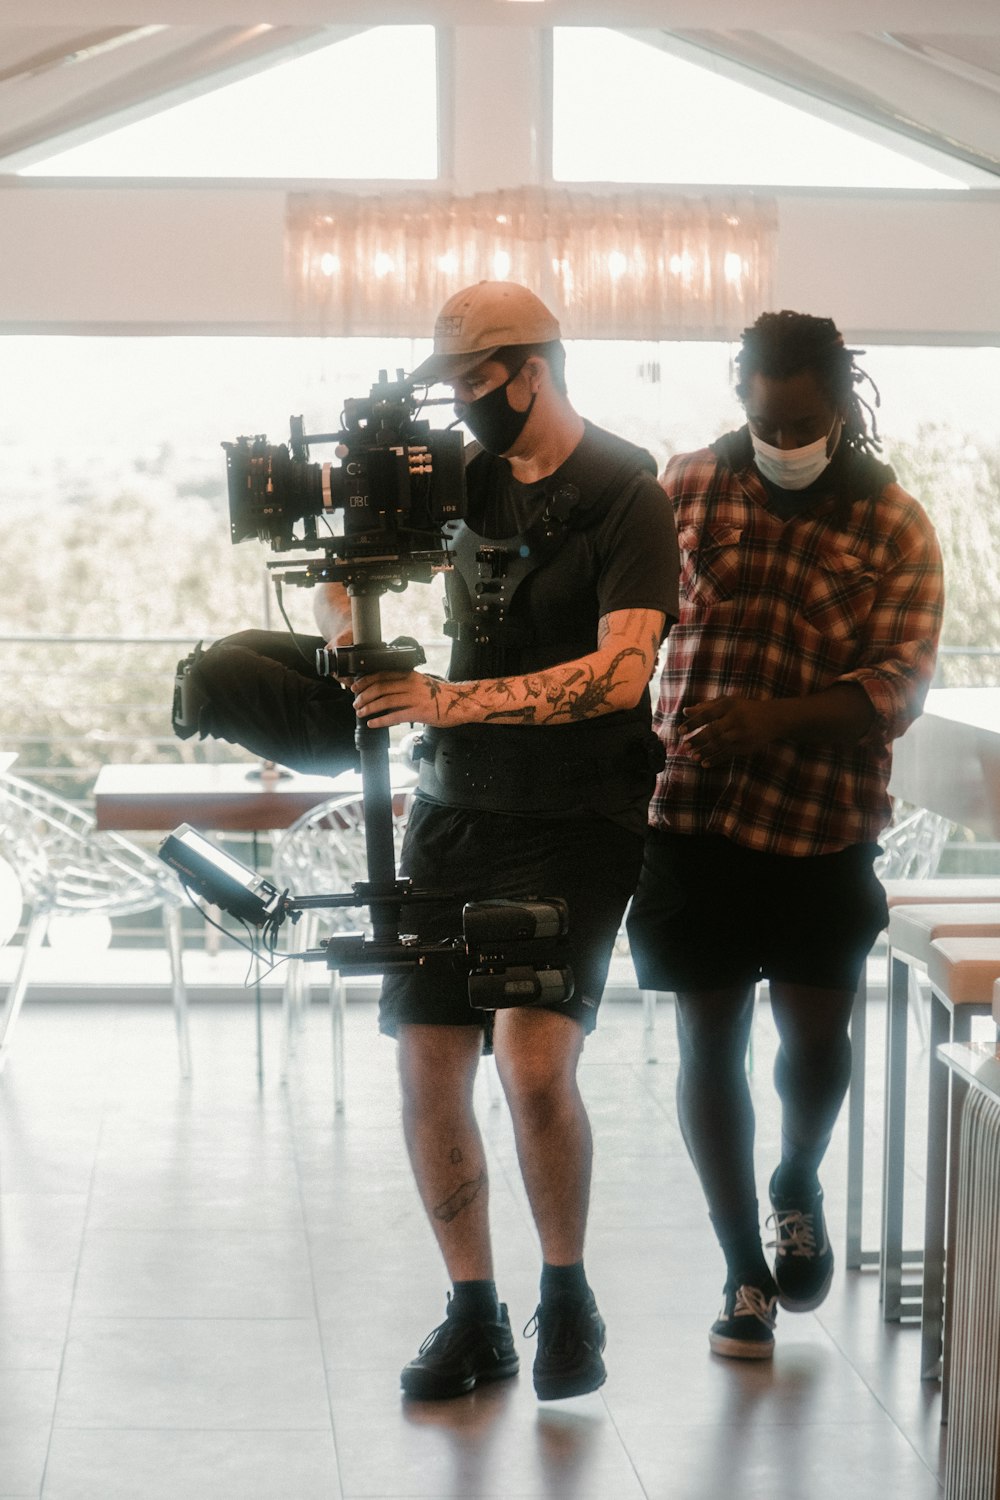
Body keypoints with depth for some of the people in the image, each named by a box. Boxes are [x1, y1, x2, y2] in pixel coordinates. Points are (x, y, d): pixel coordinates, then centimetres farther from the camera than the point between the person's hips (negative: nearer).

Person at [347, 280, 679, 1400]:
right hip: (457, 806, 6)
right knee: (427, 1064, 1)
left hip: (578, 817, -6)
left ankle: (568, 1298, 2)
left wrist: (449, 701, -26)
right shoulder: (469, 477, 10)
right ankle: (475, 1317, 16)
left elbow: (618, 673, -21)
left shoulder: (624, 493, -9)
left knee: (533, 1054, -21)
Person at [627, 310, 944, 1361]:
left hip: (824, 824, -1)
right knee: (709, 1035, 3)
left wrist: (781, 718, -27)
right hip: (691, 811, 1)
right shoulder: (686, 488, 1)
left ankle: (798, 1184, 34)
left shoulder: (895, 528, -2)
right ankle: (743, 1266, 17)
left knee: (816, 1027, 1)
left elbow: (896, 688, -10)